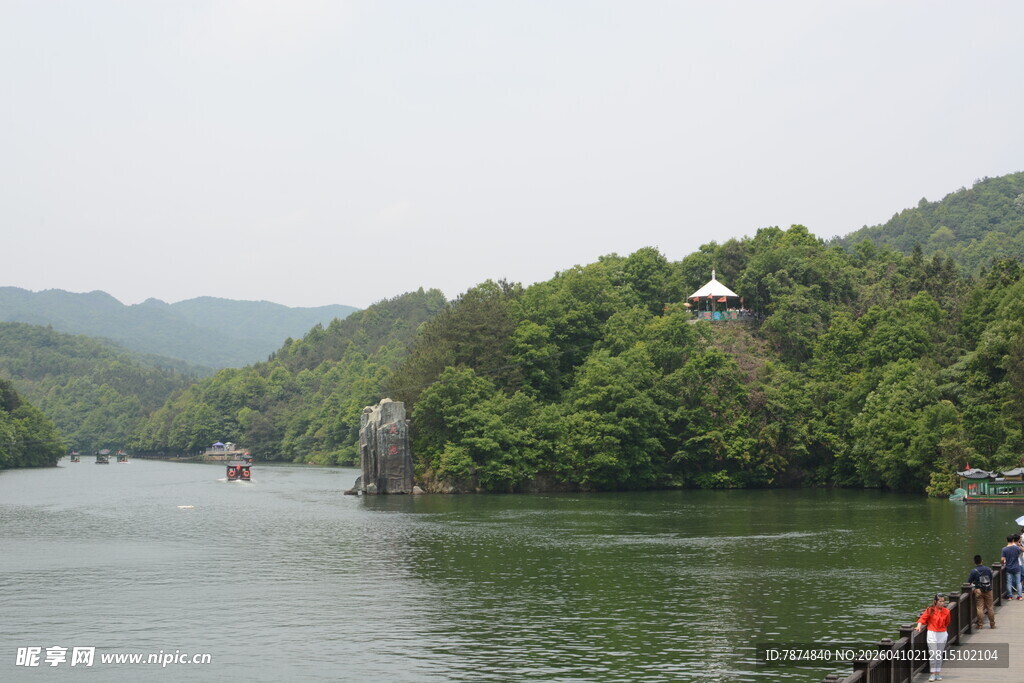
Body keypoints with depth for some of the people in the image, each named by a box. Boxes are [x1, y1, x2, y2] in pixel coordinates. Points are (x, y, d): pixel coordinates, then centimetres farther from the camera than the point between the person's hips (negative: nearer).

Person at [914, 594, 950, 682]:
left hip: (942, 635, 3)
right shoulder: (930, 610, -9)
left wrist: (942, 630, 9)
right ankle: (932, 674, 0)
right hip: (932, 634, -3)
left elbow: (946, 624, 12)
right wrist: (919, 626, -23)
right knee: (933, 654, -6)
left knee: (939, 655, 10)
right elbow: (923, 618, -10)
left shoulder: (946, 612, -1)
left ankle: (938, 673, 19)